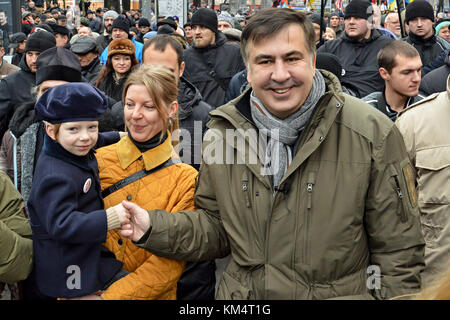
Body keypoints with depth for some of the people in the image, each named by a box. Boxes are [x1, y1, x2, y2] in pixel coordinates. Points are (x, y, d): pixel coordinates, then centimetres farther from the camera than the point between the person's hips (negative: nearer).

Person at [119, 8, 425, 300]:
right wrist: (156, 229, -10)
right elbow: (215, 226, 3)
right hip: (239, 293, 3)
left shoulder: (374, 134, -14)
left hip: (341, 294, -2)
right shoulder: (223, 131, -4)